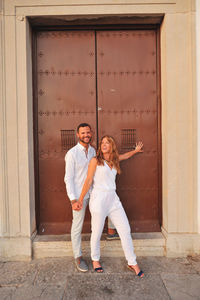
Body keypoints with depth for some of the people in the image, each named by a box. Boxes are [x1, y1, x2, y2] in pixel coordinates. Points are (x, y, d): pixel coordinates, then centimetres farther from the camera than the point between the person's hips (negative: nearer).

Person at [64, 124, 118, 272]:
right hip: (79, 195, -6)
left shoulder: (93, 150, 5)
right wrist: (73, 200, -20)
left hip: (93, 192, 6)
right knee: (77, 226, 4)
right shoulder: (72, 154, -15)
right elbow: (68, 178, -15)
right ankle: (78, 257, 21)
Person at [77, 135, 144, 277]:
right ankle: (95, 260, 32)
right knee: (97, 233, 6)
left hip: (113, 199, 5)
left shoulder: (114, 160, 13)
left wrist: (136, 150, 41)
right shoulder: (95, 160, -1)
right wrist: (81, 200, 0)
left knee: (125, 230, 4)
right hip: (99, 199, -5)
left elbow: (125, 156, 37)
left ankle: (132, 263, 18)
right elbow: (88, 181, -1)